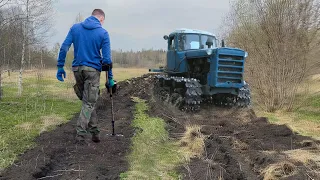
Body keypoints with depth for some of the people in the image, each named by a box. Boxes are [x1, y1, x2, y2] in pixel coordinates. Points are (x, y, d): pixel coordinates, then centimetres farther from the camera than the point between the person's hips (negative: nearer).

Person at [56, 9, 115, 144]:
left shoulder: (75, 28, 6)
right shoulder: (103, 33, -3)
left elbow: (64, 47, 0)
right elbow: (107, 58, -5)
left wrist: (60, 66, 4)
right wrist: (110, 78, 1)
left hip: (77, 69, 4)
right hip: (93, 70, -4)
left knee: (87, 101, 16)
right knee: (89, 103, 3)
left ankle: (94, 131, 19)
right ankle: (80, 134, -2)